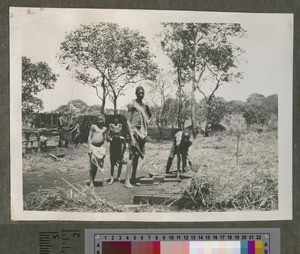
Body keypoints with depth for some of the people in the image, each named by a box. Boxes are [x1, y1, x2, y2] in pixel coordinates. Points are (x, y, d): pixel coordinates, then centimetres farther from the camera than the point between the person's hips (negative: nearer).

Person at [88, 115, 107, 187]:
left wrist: (104, 150, 9)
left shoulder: (104, 128, 13)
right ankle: (91, 182, 6)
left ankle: (93, 180, 14)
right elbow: (89, 137, 0)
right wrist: (89, 148, -8)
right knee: (92, 165, -2)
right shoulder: (93, 126, 2)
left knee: (99, 164, 2)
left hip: (101, 147, 4)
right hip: (93, 146, -4)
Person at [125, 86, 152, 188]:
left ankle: (133, 178, 17)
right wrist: (131, 136, -17)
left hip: (142, 132, 7)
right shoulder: (132, 105, -5)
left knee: (137, 156, 10)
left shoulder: (145, 106, 14)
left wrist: (147, 123, 12)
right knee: (132, 156, -11)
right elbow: (128, 121, -10)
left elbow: (150, 116, 33)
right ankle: (127, 181, -12)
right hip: (135, 131, -7)